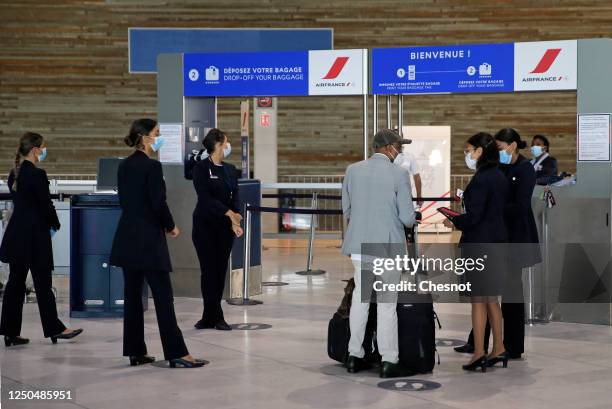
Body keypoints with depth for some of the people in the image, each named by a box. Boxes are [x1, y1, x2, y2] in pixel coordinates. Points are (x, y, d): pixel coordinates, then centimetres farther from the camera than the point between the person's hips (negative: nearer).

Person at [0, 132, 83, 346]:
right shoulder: (37, 174, -16)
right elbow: (46, 203, -14)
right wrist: (55, 225, 5)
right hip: (35, 234, -8)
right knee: (43, 283, 1)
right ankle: (54, 329, 11)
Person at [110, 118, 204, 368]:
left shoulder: (124, 165, 10)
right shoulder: (152, 166, -15)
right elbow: (159, 204, -16)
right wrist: (171, 227, -1)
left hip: (127, 237, 8)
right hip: (148, 238, -8)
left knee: (132, 294, 9)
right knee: (163, 296, -4)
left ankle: (135, 352, 14)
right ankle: (176, 354, -2)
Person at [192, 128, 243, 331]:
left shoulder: (231, 169, 10)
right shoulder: (201, 167, -7)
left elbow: (235, 198, 6)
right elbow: (205, 197, -14)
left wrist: (235, 220, -10)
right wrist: (229, 213, -19)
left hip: (225, 226, 5)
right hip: (205, 225, -5)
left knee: (221, 271, 6)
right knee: (209, 270, -3)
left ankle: (210, 316, 15)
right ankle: (215, 316, 4)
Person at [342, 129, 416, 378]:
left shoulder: (352, 170, 2)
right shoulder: (399, 174, -11)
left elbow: (346, 210, 8)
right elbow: (407, 217, -10)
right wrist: (409, 219, 12)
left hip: (358, 246, 5)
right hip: (387, 246, -5)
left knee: (359, 299, 16)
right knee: (386, 304, 3)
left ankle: (354, 356, 23)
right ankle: (389, 362, 8)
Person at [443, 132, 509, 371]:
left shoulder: (481, 179, -17)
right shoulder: (499, 177, 11)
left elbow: (474, 216, -21)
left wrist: (454, 222, -3)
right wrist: (461, 219, 15)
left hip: (479, 244, -9)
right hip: (496, 241, 9)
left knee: (478, 299, -2)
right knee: (491, 298, 16)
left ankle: (479, 353, 4)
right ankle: (498, 349, 21)